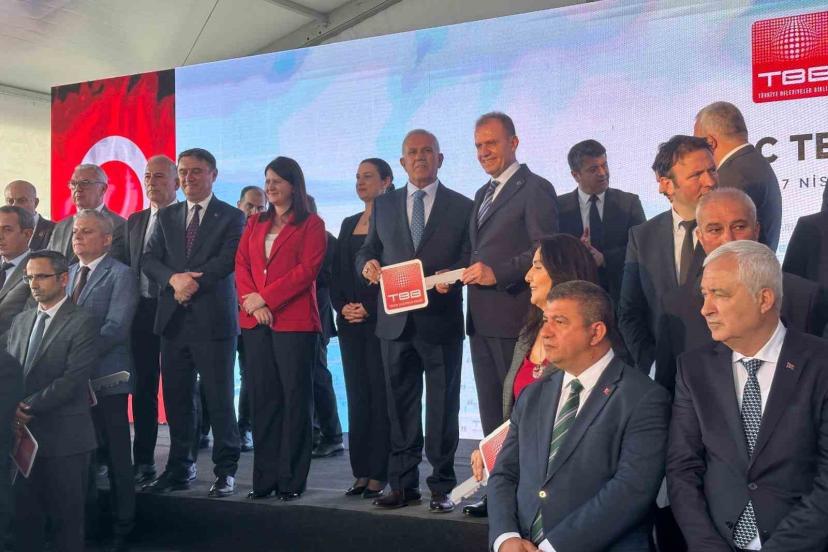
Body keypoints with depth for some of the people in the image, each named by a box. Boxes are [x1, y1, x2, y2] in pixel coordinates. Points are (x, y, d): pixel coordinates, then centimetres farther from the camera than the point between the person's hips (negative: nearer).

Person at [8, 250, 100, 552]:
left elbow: (73, 379, -15)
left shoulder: (82, 322, -7)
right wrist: (12, 409, -8)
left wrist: (29, 408, -15)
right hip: (22, 434, 6)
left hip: (63, 436, -6)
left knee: (66, 517, 4)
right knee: (24, 515, 11)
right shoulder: (21, 320, 15)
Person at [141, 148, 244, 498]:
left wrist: (191, 282, -15)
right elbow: (148, 260, 6)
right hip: (173, 320, 4)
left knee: (219, 398, -1)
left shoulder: (231, 217, 2)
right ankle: (179, 468, 20)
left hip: (213, 320, -4)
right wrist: (174, 279, -13)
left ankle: (226, 470, 9)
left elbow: (227, 260, -11)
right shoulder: (166, 217, 15)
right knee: (176, 398, 9)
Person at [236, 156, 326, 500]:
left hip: (295, 322, -5)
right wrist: (251, 301, -8)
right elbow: (241, 265, 10)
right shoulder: (255, 224, 19)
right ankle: (265, 477, 12)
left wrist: (265, 298, -13)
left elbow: (307, 270, -9)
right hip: (256, 322, 5)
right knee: (262, 398, 6)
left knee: (295, 398, -1)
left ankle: (292, 479, 5)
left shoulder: (311, 224, 3)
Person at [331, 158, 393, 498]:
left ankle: (380, 474, 0)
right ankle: (361, 472, 12)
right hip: (350, 323, 6)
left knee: (380, 397, -5)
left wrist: (369, 309, -13)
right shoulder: (349, 224, 18)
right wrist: (342, 306, 0)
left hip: (380, 320, -6)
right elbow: (337, 272, 16)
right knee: (357, 397, 7)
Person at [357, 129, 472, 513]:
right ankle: (403, 484, 17)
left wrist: (452, 274, -18)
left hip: (441, 321, -3)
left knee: (443, 407, 3)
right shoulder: (384, 205, 13)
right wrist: (368, 264, -8)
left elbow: (470, 261, 3)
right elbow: (366, 252, 16)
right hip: (396, 321, 3)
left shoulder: (462, 207, 5)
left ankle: (442, 487, 11)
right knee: (400, 407, 9)